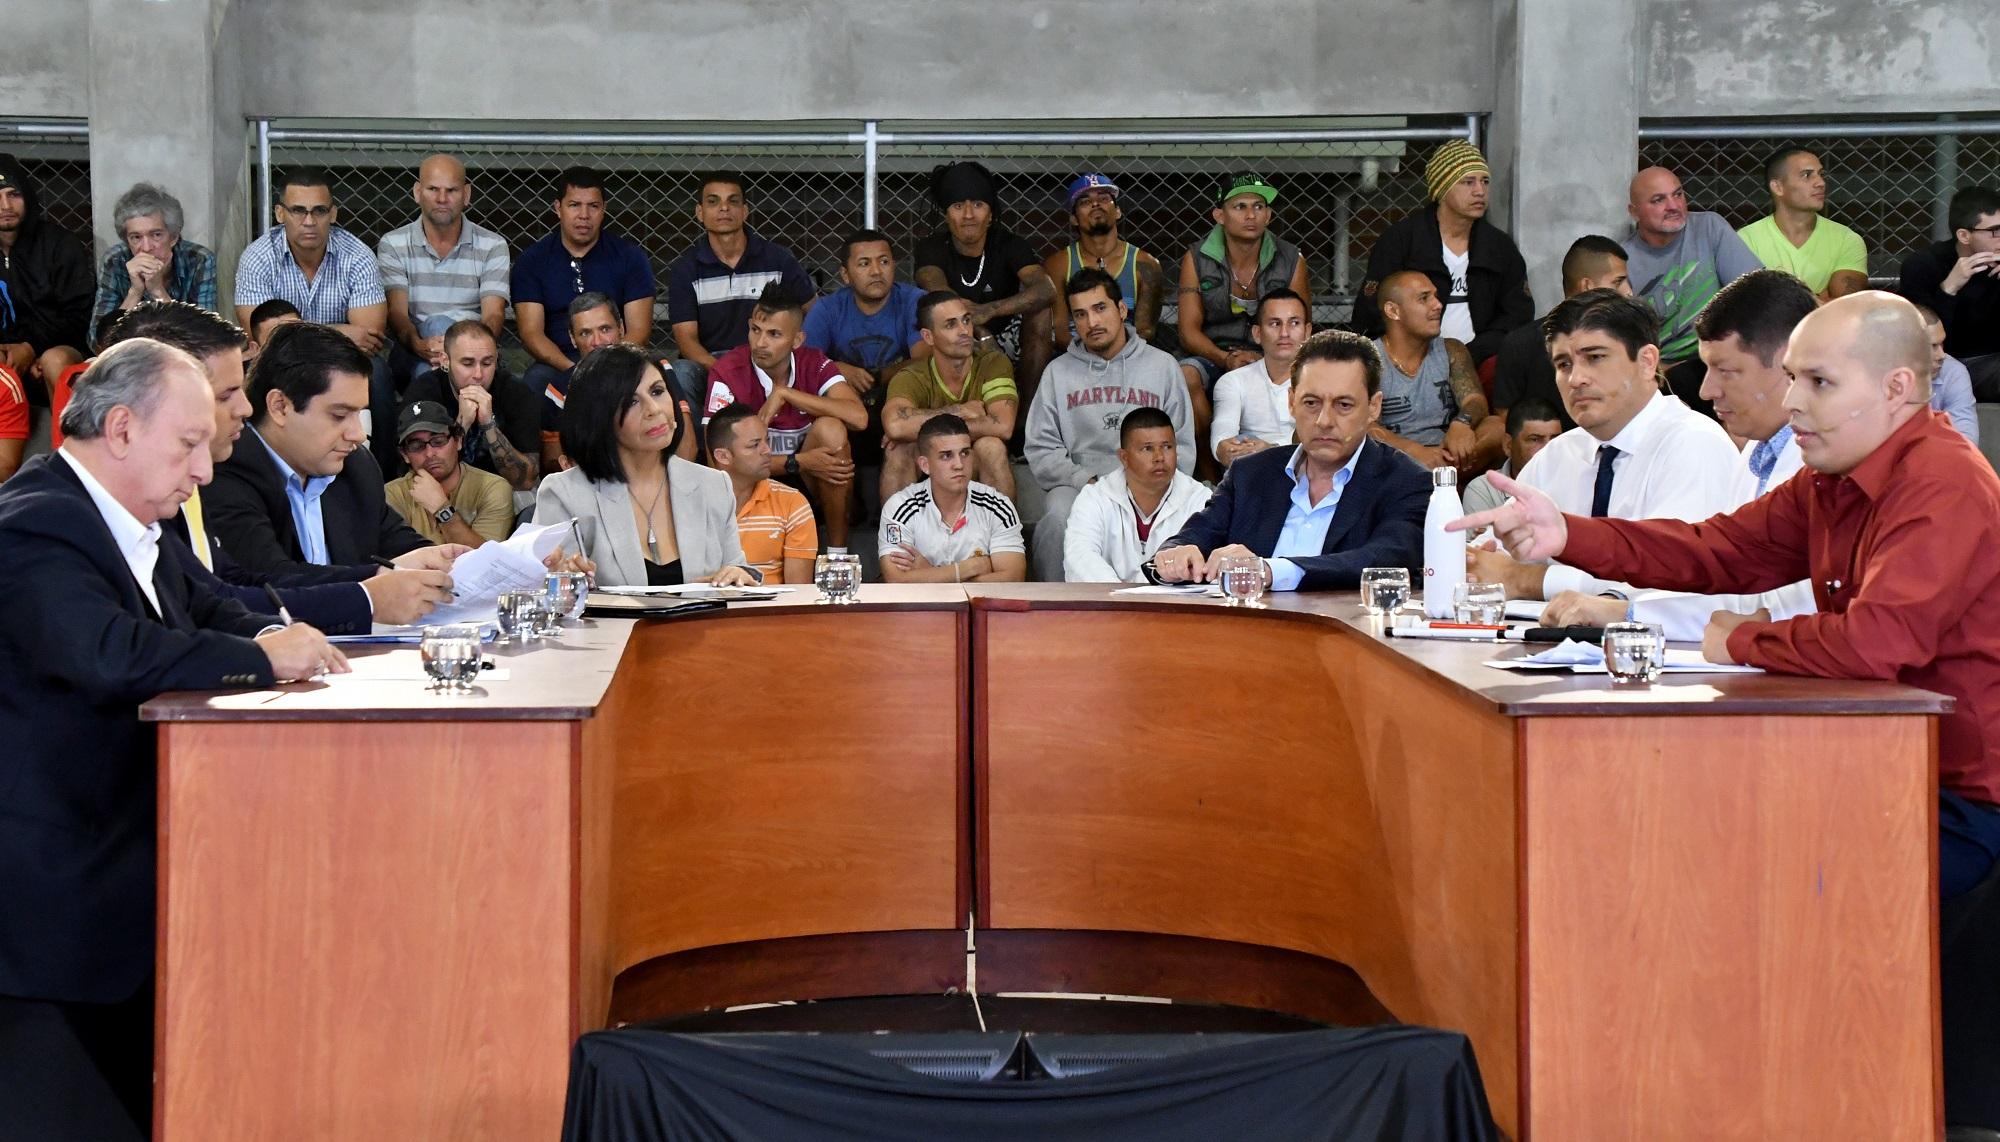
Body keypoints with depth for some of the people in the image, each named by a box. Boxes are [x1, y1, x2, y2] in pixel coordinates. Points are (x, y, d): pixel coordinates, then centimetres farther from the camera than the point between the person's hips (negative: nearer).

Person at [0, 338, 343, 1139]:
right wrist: (263, 655, -27)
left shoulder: (122, 524, 12)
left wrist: (270, 636, -4)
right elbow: (111, 654, -39)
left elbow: (202, 610, 21)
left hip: (116, 870, 11)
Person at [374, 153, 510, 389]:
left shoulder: (493, 246, 6)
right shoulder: (393, 245, 6)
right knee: (436, 325, -33)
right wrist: (418, 345, -30)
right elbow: (397, 311, -6)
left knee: (438, 324, -32)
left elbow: (494, 315, -5)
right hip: (409, 354, 0)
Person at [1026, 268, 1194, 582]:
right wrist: (1085, 481, -9)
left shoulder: (1162, 365, 15)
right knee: (1058, 519, -34)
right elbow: (1040, 449, 8)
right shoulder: (1058, 372, 15)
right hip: (1075, 483, 1)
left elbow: (1182, 446, 12)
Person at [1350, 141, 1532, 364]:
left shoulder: (1499, 246, 14)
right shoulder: (1399, 240, 1)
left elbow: (1519, 313, 12)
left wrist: (1470, 354, -5)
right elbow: (1371, 315, -3)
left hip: (1477, 361, 4)